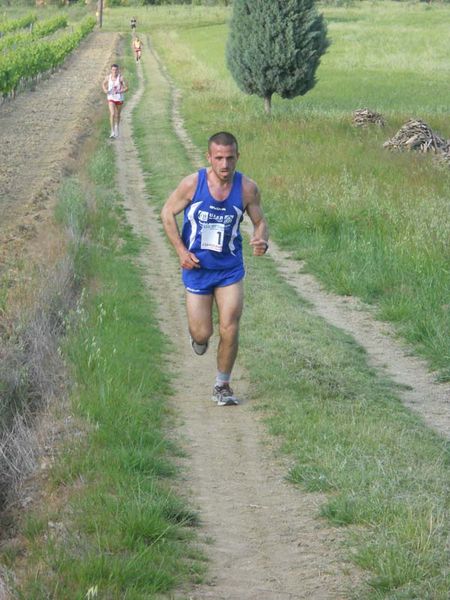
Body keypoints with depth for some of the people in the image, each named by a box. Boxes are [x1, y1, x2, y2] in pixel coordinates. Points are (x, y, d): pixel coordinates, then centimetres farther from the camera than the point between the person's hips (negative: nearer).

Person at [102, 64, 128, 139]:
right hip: (111, 98, 1)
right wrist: (105, 90, -5)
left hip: (119, 98, -1)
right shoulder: (108, 77, -6)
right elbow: (104, 84, 15)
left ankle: (117, 127, 43)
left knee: (117, 115, 16)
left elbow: (126, 88, -14)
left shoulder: (121, 78, -15)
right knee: (112, 114, -15)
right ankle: (112, 132, -12)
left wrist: (119, 91, -29)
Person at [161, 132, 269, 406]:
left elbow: (260, 221, 2)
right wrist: (182, 250, -8)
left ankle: (222, 385, 12)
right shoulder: (192, 183, -14)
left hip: (230, 268, 0)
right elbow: (168, 213, 0)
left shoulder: (247, 188, -11)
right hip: (197, 268, 0)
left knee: (230, 329, -9)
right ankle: (198, 336, 42)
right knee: (202, 334, 2)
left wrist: (262, 241, -21)